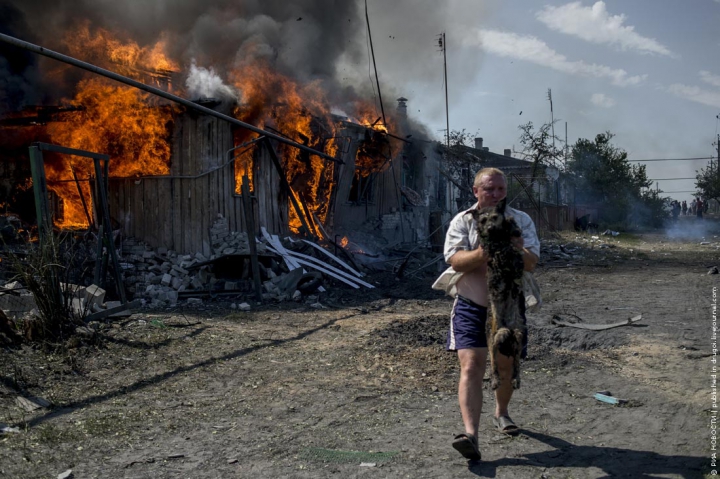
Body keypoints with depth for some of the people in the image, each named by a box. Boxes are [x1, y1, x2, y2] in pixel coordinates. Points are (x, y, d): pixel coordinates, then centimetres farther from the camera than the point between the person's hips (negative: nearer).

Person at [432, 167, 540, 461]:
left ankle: (501, 413, 43)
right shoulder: (462, 221, -3)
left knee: (506, 366, 16)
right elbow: (455, 261, -17)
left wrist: (519, 251, -32)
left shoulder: (522, 221, 1)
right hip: (471, 306, -2)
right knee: (471, 367, -15)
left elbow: (531, 264, -9)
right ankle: (470, 435, -21)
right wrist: (482, 253, -36)